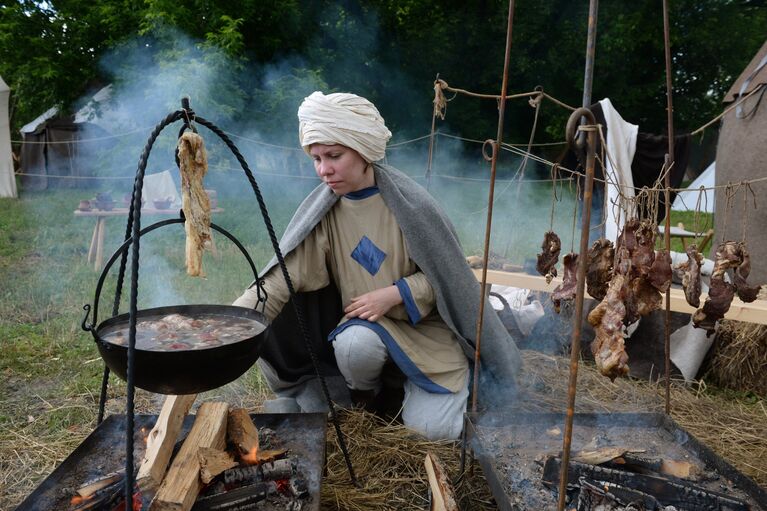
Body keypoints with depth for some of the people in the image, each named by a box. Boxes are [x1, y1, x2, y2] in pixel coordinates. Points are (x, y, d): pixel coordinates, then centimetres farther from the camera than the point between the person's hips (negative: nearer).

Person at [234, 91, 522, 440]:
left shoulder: (408, 203, -18)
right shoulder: (320, 211, -9)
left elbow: (446, 273, -9)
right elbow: (283, 276, -18)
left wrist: (392, 295, -22)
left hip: (424, 323, -2)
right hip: (364, 323, 3)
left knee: (430, 426, -18)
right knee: (354, 344, -33)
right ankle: (366, 392, 3)